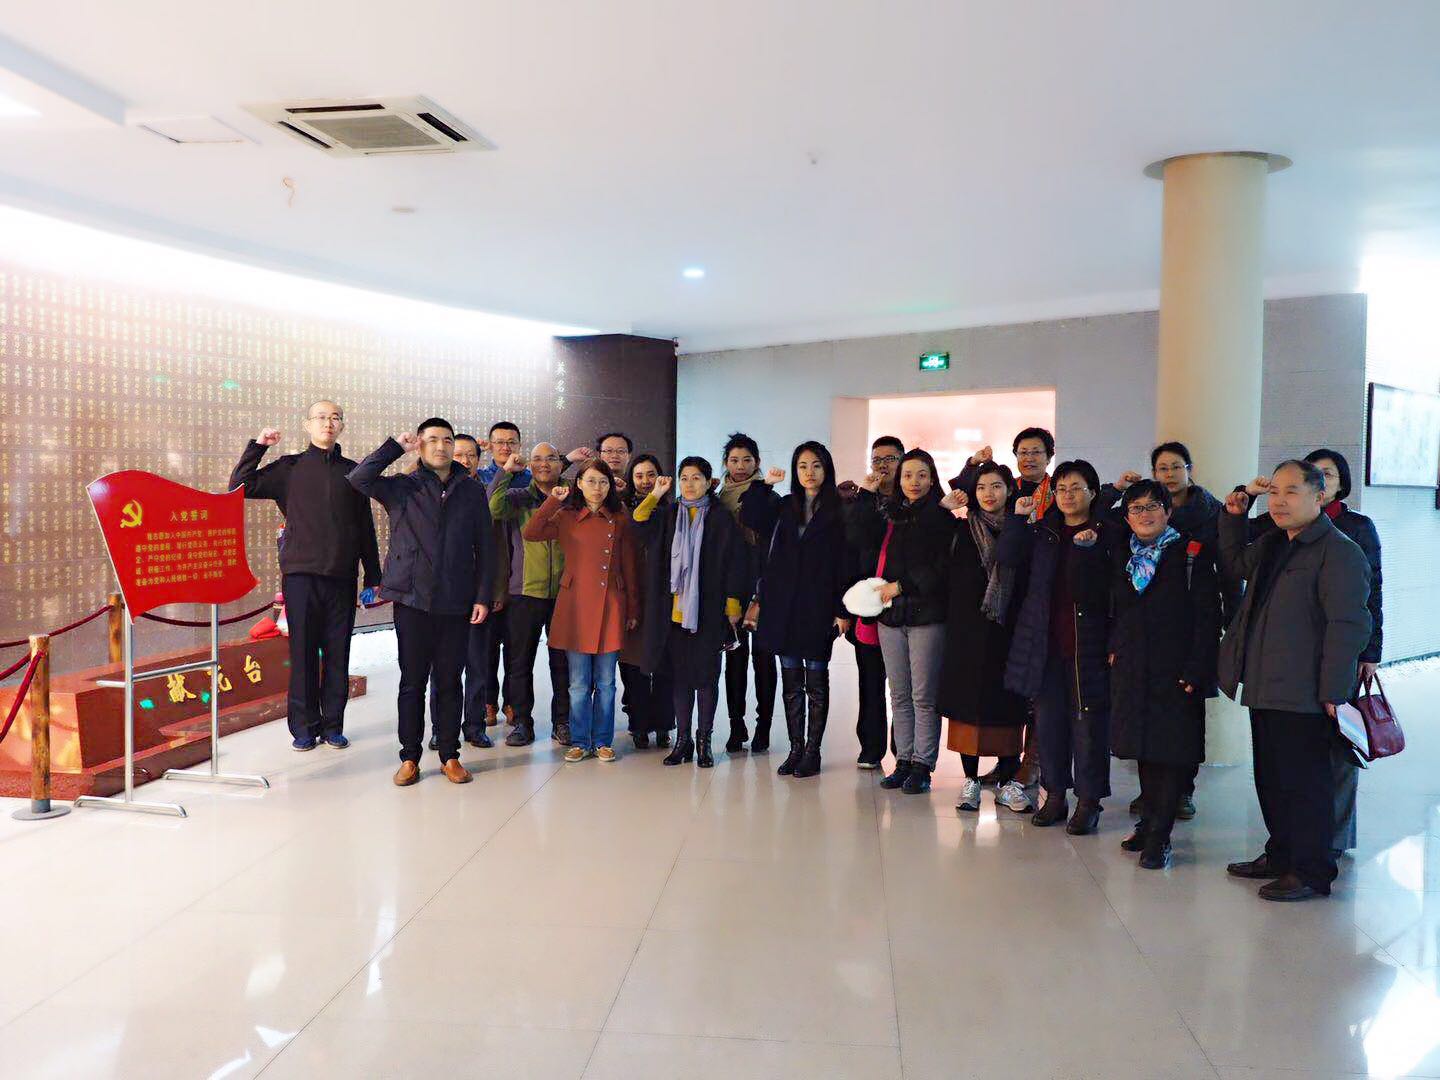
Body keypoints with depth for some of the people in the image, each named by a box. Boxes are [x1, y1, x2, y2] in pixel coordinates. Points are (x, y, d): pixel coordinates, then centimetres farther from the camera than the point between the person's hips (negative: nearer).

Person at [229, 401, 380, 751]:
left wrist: (372, 578, 10)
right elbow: (240, 486, 2)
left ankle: (333, 725, 13)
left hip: (341, 576, 1)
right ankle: (303, 726, 10)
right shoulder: (289, 468, 8)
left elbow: (365, 528, 12)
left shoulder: (353, 472, 11)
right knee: (303, 652, 1)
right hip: (301, 573, -1)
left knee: (337, 653, 4)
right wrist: (258, 445, -4)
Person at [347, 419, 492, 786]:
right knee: (412, 681, 4)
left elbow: (484, 548, 8)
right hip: (412, 600, -1)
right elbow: (359, 479, -13)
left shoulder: (473, 491, 8)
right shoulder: (402, 488, 5)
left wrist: (483, 596, 2)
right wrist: (396, 446, -8)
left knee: (449, 681, 7)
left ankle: (450, 756, 17)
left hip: (456, 603, 1)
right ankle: (410, 758, 14)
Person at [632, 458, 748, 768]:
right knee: (680, 675, 8)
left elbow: (735, 562, -2)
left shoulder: (721, 519, 0)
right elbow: (639, 521, -7)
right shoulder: (668, 515, 10)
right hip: (675, 611, 3)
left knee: (706, 676, 4)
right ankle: (683, 739, 17)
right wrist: (655, 495, -11)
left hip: (707, 611, -3)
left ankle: (703, 740, 13)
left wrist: (732, 605, -7)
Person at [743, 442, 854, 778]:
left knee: (816, 680, 4)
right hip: (783, 605, 4)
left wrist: (843, 610, -9)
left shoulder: (838, 511, -2)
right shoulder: (784, 508, 10)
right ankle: (796, 748, 15)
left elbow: (846, 563, -5)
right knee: (791, 682, 8)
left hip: (818, 606, -4)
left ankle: (812, 752, 10)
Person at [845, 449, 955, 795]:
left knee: (924, 696, 0)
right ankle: (904, 760, 18)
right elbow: (860, 539, -5)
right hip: (891, 614, 5)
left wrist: (901, 586, -11)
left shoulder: (942, 517, -2)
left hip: (926, 615, -4)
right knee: (899, 695, 10)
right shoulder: (887, 513, 11)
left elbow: (943, 568, -8)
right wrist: (865, 497, -7)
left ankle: (922, 766, 7)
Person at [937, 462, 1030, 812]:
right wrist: (944, 507, -5)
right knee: (968, 700, 2)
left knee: (1007, 704, 3)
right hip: (968, 628, 0)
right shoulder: (963, 529, 7)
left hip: (1008, 629, 0)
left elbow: (1032, 582, 1)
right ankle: (971, 781, 11)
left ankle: (1007, 780, 15)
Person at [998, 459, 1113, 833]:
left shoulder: (1105, 533, 0)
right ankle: (1055, 794, 22)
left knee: (1089, 721, 0)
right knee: (1048, 718, 10)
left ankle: (1088, 801, 12)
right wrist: (1019, 517, -9)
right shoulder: (1042, 531, 12)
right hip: (1044, 641, 4)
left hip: (1088, 643, -4)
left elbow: (1111, 589, -8)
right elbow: (1007, 557, -1)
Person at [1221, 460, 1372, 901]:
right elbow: (1236, 564, 35)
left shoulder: (1340, 552, -13)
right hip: (1266, 690, 9)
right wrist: (1234, 516, 20)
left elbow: (1349, 625, -18)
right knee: (1270, 778, 17)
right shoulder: (1272, 544, 14)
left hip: (1304, 696, -9)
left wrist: (1332, 692, -21)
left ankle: (1312, 872, 12)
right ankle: (1281, 856, 31)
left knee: (1304, 783, 0)